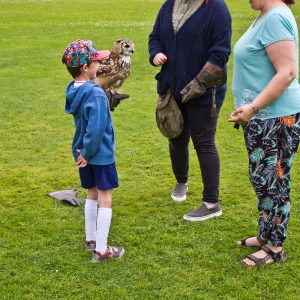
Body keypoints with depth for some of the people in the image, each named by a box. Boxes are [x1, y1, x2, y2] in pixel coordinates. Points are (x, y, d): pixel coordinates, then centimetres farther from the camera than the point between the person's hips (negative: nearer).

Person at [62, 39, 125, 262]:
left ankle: (91, 239, 34)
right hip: (101, 154, -8)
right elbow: (96, 129, -26)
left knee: (92, 195, 21)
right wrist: (88, 153, -17)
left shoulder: (73, 89, 1)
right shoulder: (96, 94, -24)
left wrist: (83, 150, 5)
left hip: (85, 152, 8)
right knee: (105, 199, 1)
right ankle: (101, 250, 6)